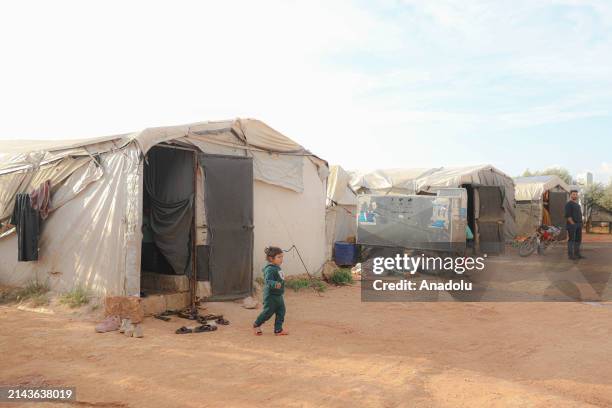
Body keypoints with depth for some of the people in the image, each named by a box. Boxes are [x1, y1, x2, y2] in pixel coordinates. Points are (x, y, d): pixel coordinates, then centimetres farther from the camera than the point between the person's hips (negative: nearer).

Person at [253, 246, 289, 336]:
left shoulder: (277, 268, 9)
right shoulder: (270, 269, -22)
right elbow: (268, 281, -34)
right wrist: (275, 284, -50)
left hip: (279, 295, 9)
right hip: (271, 296, -9)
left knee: (281, 312, 8)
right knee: (268, 312, 2)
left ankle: (278, 329, 17)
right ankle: (256, 325, 24)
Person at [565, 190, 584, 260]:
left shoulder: (577, 205, 20)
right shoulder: (569, 204, -7)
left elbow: (579, 215, 23)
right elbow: (568, 215, -15)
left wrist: (581, 224, 11)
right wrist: (573, 224, -19)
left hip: (579, 225, 9)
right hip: (572, 224, -9)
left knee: (578, 239, 8)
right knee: (571, 239, -7)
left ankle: (577, 254, 13)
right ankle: (570, 255, -3)